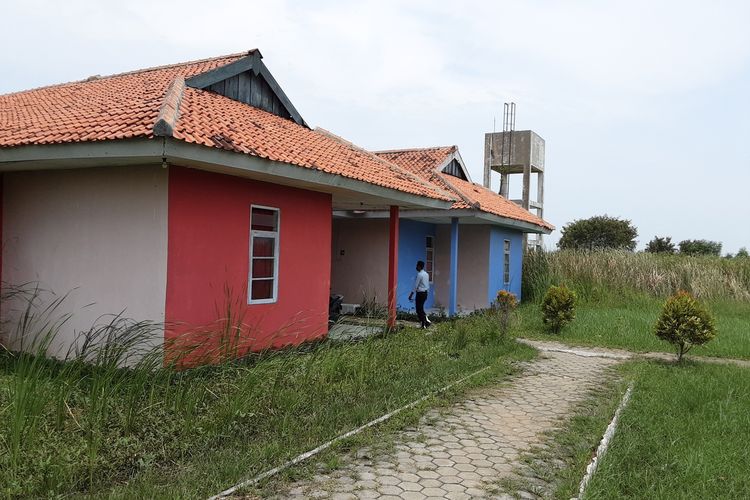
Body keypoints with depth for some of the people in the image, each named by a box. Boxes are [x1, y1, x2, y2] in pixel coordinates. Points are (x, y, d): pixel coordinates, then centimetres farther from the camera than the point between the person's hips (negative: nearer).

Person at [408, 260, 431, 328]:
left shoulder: (419, 274, -17)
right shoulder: (426, 274, 10)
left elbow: (415, 285, -16)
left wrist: (411, 294, -11)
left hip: (420, 293, -9)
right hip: (425, 293, 9)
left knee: (419, 309, 0)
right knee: (421, 308, 17)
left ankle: (423, 324, 2)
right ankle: (426, 321, 13)